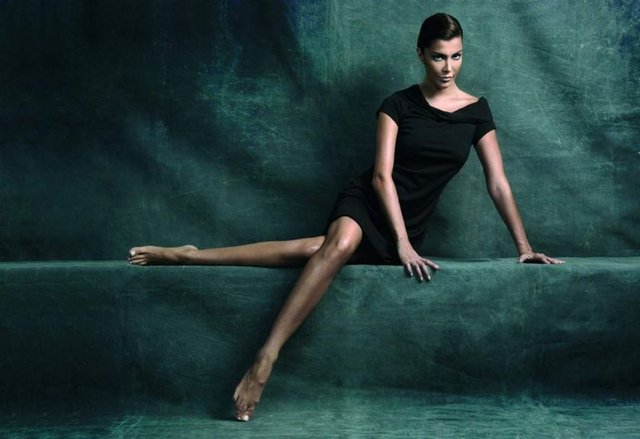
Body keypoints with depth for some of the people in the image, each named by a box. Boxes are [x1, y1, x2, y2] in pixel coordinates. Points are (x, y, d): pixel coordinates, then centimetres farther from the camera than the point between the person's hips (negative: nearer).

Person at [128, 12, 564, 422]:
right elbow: (382, 175, -9)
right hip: (367, 200, -1)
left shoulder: (476, 111, 3)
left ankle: (189, 257, -16)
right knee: (342, 242, -38)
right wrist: (403, 244, -18)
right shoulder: (399, 104, -2)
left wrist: (524, 245, 0)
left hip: (406, 224, 1)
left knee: (318, 250, -24)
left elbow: (498, 182, 4)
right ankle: (266, 358, -38)